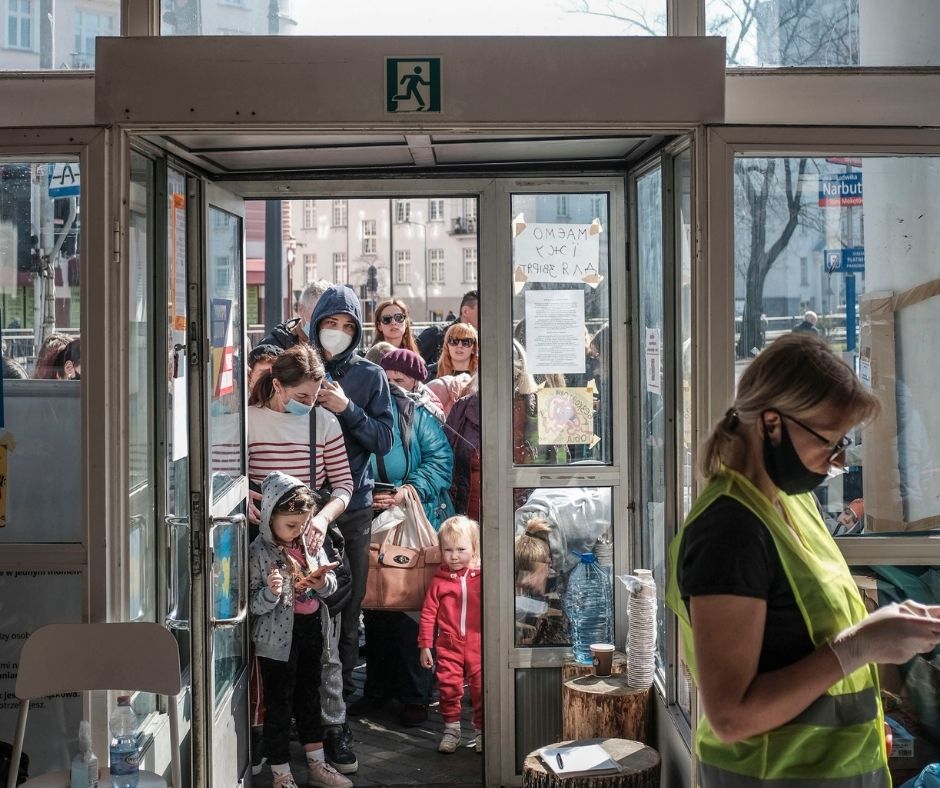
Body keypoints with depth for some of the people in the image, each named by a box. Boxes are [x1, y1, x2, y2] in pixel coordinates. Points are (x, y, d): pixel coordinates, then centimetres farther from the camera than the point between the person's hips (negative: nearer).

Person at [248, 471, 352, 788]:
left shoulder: (311, 542, 0)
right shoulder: (259, 552, -16)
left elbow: (331, 587, 9)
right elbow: (253, 605, -15)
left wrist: (322, 583, -13)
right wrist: (270, 592, -34)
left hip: (312, 630, 6)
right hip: (279, 638, -6)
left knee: (310, 697, 19)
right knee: (279, 705, 5)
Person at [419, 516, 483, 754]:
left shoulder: (483, 576, 0)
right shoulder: (439, 581, 1)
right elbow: (428, 613, 4)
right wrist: (425, 645, 2)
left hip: (478, 643, -1)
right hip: (449, 644, 1)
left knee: (481, 687, 1)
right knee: (448, 687, 4)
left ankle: (481, 730, 16)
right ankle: (451, 728, 20)